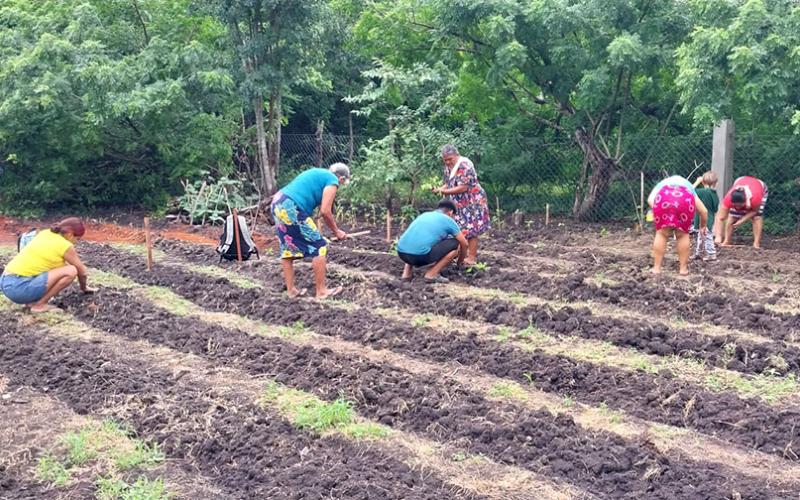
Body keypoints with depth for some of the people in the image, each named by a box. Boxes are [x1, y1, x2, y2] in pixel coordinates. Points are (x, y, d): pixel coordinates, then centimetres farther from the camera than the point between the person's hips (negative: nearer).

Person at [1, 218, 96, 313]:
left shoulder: (46, 233, 16)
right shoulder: (66, 246, -6)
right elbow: (82, 272, 9)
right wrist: (84, 287, 28)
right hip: (21, 287, -9)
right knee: (71, 271, -12)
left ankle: (31, 300, 14)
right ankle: (40, 304, -6)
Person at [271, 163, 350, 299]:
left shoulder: (318, 174, 28)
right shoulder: (333, 180, 1)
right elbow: (325, 211, -5)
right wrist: (336, 231, 8)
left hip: (278, 203, 9)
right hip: (291, 208, -9)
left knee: (287, 249, 18)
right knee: (318, 247, 0)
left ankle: (291, 290, 24)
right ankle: (321, 291, 4)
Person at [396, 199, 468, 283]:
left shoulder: (424, 215, 29)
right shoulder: (448, 220, 14)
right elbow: (465, 244, 23)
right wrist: (460, 261, 41)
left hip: (401, 253, 6)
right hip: (420, 255, -6)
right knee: (455, 244, 11)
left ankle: (407, 272, 22)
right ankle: (432, 274, 5)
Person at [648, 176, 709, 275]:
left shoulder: (661, 185, 40)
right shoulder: (689, 187, 43)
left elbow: (650, 200, 15)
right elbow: (704, 211, 36)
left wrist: (658, 214, 17)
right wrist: (703, 227, 51)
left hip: (663, 197, -1)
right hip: (685, 199, 1)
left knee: (661, 233, 13)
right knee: (683, 234, 18)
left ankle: (656, 268, 13)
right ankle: (683, 268, 21)